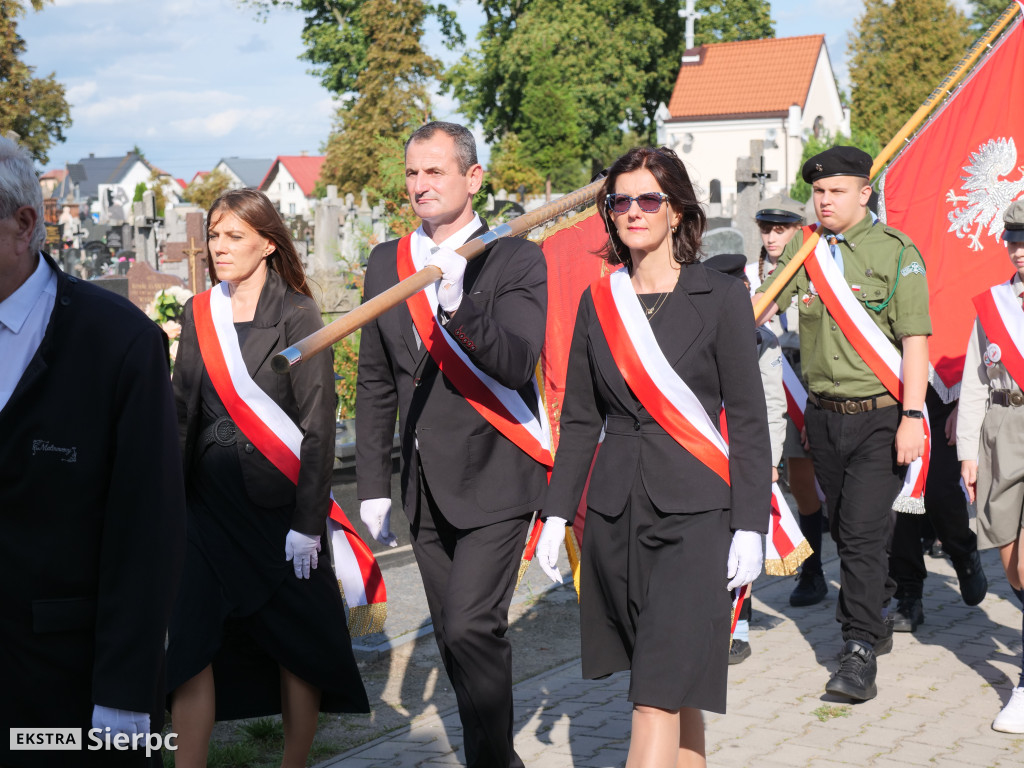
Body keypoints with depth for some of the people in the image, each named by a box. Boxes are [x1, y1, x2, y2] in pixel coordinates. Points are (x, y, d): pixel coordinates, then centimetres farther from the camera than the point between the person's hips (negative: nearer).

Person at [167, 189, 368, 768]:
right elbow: (183, 412, 12)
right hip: (210, 502, 4)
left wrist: (307, 520, -13)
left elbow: (318, 424, -8)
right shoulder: (199, 314, 9)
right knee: (190, 642, -4)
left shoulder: (298, 317, -5)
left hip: (278, 502, -4)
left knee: (298, 643, 6)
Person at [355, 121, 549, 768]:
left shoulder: (515, 259, -6)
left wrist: (461, 306, -36)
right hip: (427, 485, 6)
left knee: (472, 629, -15)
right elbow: (375, 383, 13)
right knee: (457, 637, 12)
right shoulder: (386, 262, 10)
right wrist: (373, 483, 10)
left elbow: (516, 364, -20)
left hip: (493, 477, -5)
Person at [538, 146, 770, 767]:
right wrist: (559, 510, 8)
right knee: (674, 682, 12)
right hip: (616, 509, 4)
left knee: (660, 692, -10)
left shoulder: (722, 298, -2)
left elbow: (749, 420, -2)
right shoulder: (598, 302, 9)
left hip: (694, 512, -4)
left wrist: (750, 526, -8)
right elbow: (580, 418, 14)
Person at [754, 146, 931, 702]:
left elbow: (915, 339, -10)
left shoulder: (896, 251, -7)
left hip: (880, 417, -5)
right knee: (846, 530, 15)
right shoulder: (804, 248, 7)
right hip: (824, 415, 5)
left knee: (864, 531, -11)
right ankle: (875, 617, 36)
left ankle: (859, 652, -5)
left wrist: (912, 417, -16)